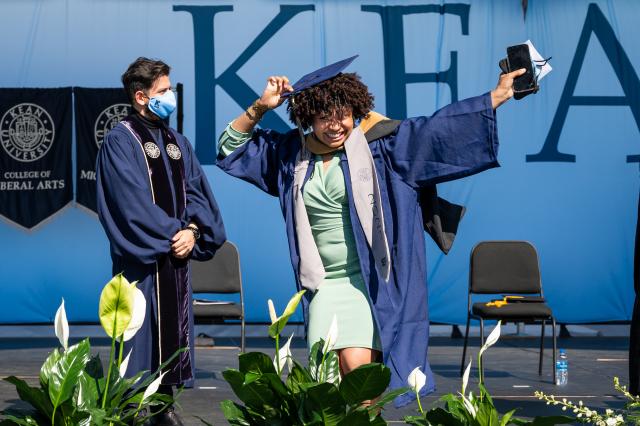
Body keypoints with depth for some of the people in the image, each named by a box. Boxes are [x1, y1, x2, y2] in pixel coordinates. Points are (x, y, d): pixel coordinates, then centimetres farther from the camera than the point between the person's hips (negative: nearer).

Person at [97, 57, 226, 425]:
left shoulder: (178, 142, 16)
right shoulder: (120, 141, -6)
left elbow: (197, 190, 9)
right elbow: (133, 201, -15)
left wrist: (193, 229, -9)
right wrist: (173, 232, -15)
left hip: (177, 252, 7)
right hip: (141, 256, -7)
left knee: (174, 329, 7)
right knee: (142, 330, -6)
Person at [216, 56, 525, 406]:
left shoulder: (378, 145, -1)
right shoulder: (290, 154, 9)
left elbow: (438, 127, -4)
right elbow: (231, 148, 17)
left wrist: (498, 95, -7)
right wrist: (261, 107, 3)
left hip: (371, 281, -3)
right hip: (324, 285, 3)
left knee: (357, 367, -18)